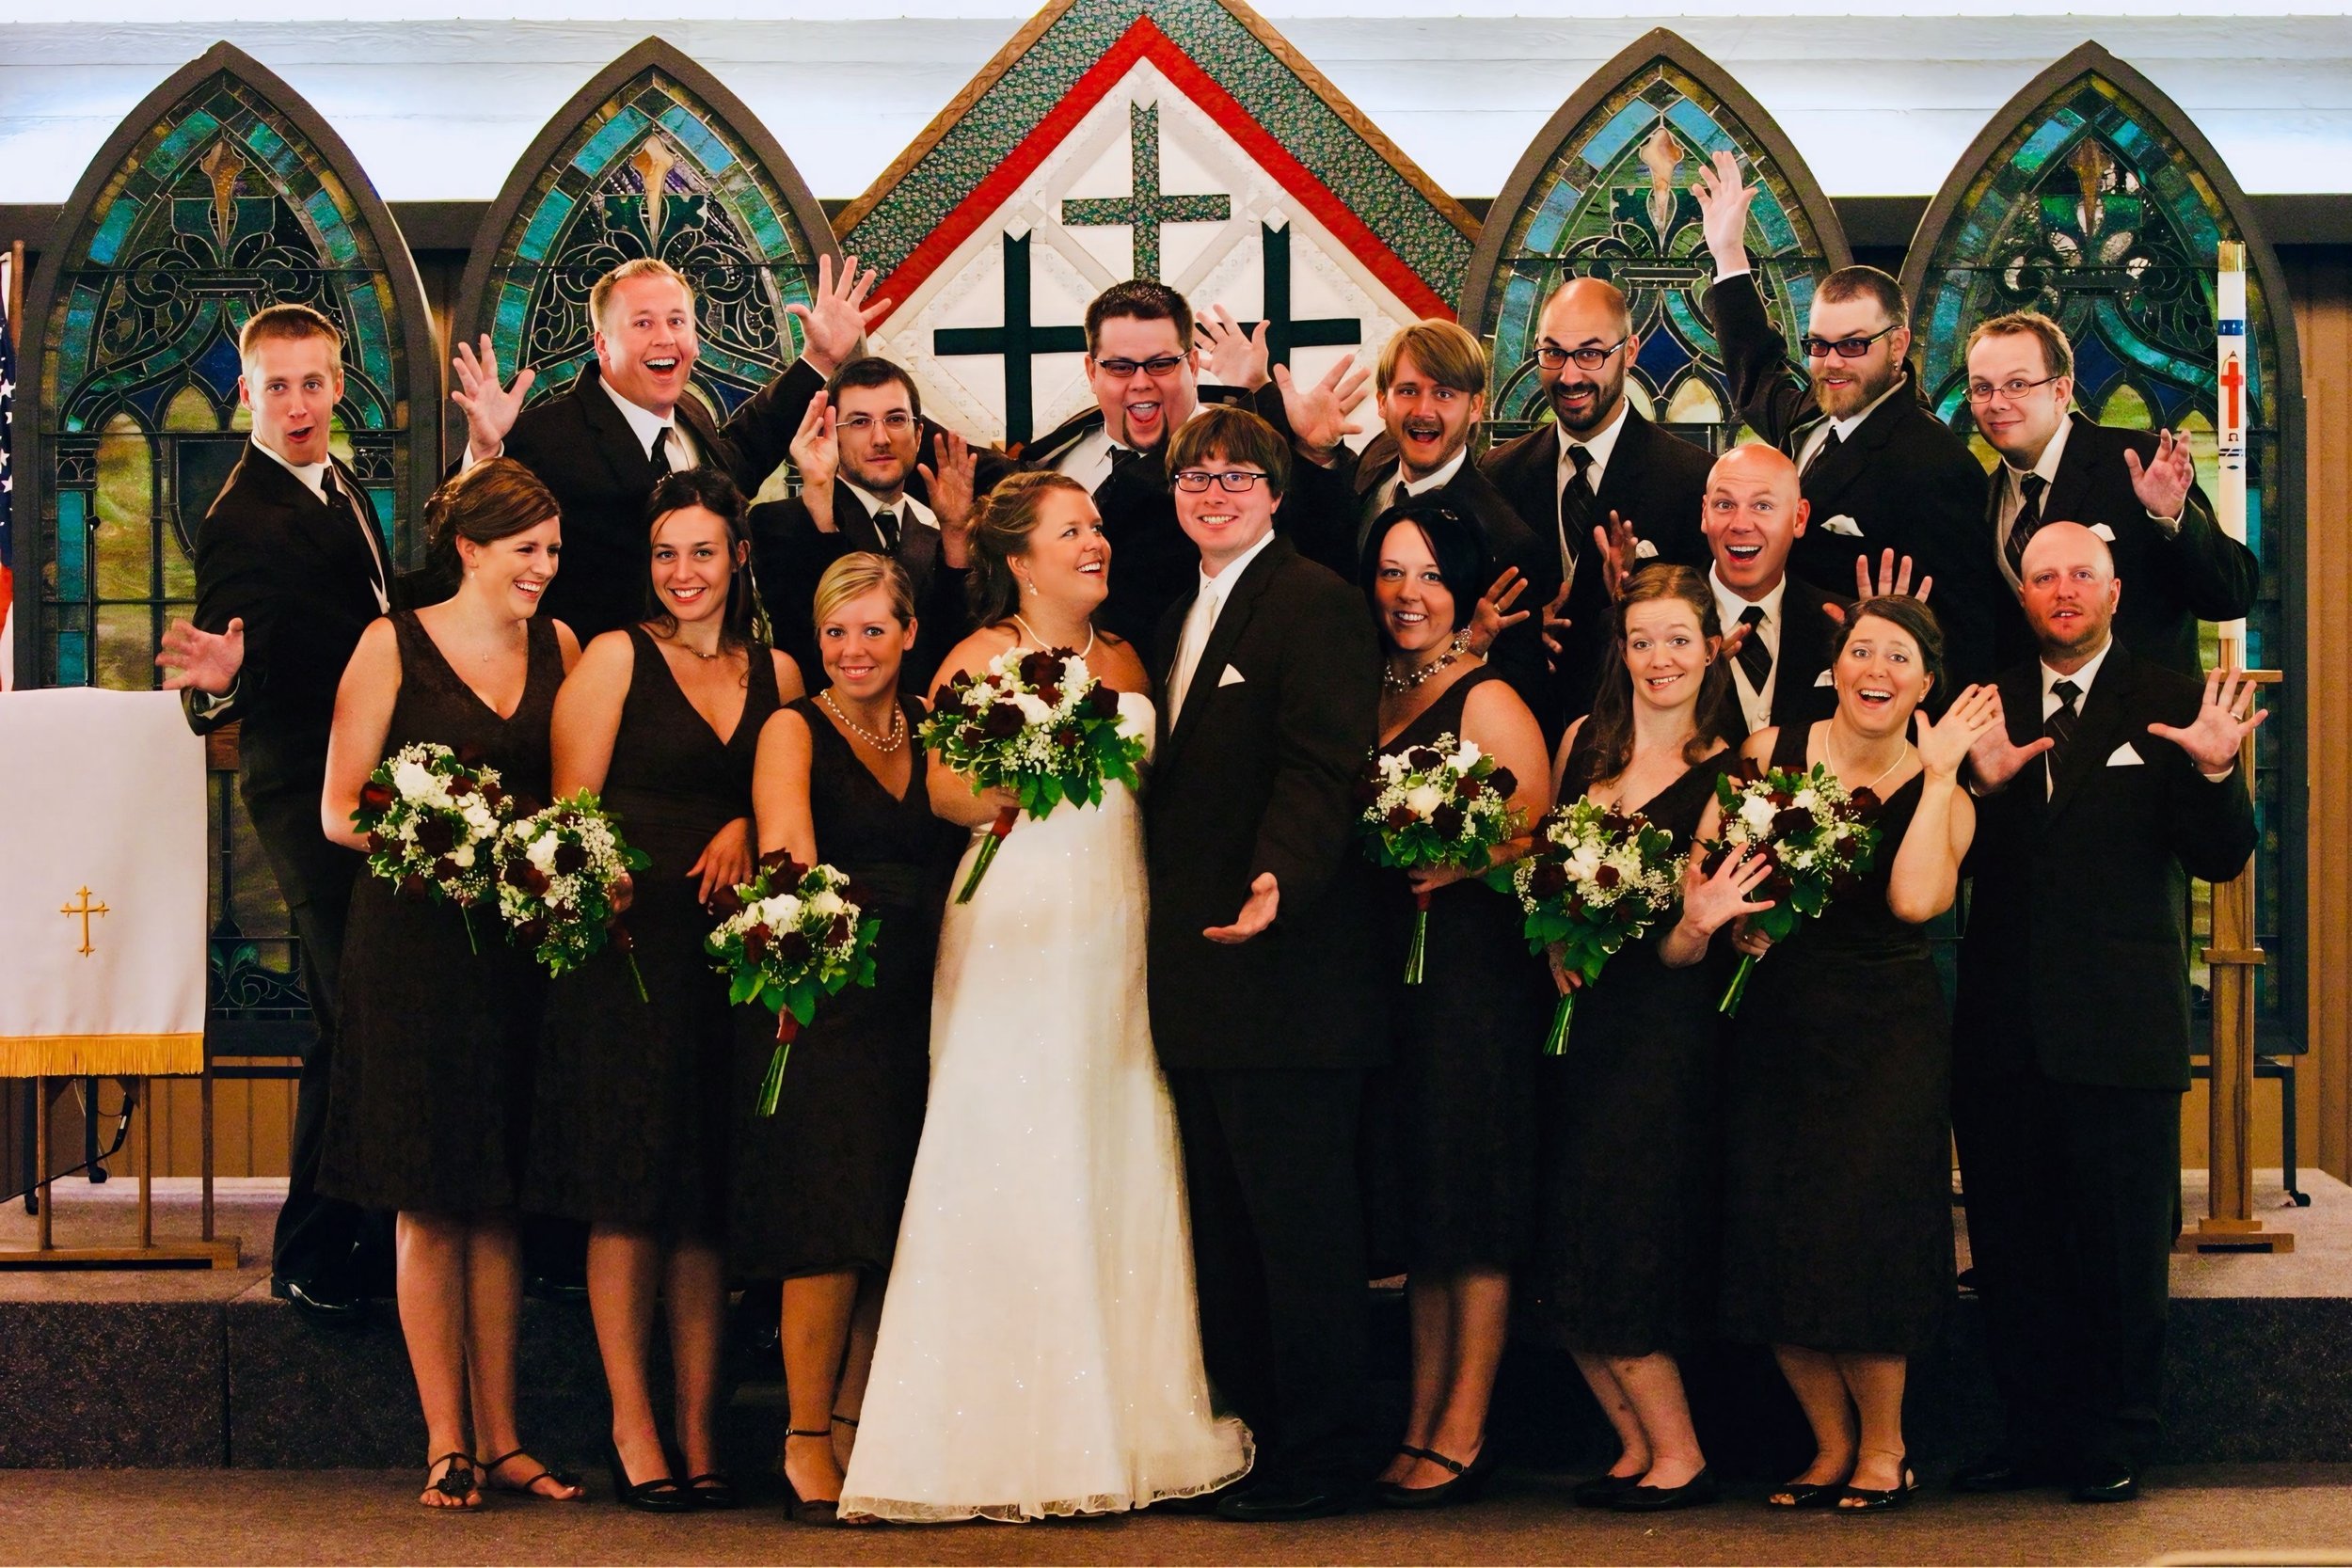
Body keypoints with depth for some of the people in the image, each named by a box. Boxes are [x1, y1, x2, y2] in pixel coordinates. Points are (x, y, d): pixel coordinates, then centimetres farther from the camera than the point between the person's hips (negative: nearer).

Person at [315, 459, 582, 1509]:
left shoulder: (558, 646, 11)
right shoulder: (394, 646, -1)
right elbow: (339, 811, -3)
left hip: (526, 939, 4)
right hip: (415, 939, -3)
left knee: (500, 1198, 6)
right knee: (429, 1202, -1)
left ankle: (502, 1438, 10)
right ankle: (446, 1443, 4)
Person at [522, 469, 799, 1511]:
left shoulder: (776, 672, 14)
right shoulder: (615, 657, 2)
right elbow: (571, 807, -3)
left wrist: (746, 829, -4)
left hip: (732, 953, 4)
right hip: (626, 947, -4)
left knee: (710, 1197, 5)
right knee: (629, 1196, -3)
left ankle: (701, 1435, 9)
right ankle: (633, 1434, 3)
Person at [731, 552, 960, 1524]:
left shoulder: (934, 733, 15)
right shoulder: (794, 731, -1)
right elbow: (789, 856, -19)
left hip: (913, 1008, 5)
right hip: (818, 1001, -5)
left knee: (893, 1227, 4)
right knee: (832, 1221, -9)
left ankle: (853, 1428, 13)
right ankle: (805, 1438, 1)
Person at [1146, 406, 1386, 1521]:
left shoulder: (1314, 603, -9)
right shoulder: (1180, 619, 19)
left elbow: (1322, 769, -19)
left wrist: (1277, 881, -34)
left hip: (1286, 966, -9)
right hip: (1199, 970, 9)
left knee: (1300, 1220, -3)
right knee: (1226, 1226, 14)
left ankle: (1319, 1457, 4)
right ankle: (1246, 1437, 22)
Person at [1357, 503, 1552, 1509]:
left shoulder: (1488, 701, -7)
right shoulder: (1375, 699, 14)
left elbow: (1536, 839, -12)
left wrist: (1455, 864, -26)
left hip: (1473, 963, -7)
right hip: (1388, 968, 7)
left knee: (1468, 1202, -2)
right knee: (1414, 1194, 11)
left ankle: (1464, 1436, 4)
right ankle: (1420, 1426, 17)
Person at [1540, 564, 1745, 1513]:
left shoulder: (1725, 772, -6)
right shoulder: (1585, 742, 8)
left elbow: (1683, 946, -10)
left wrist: (1702, 920, -32)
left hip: (1662, 1032, -6)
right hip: (1577, 1015, 6)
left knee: (1620, 1256, -7)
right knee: (1562, 1259, 6)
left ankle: (1677, 1459, 7)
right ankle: (1637, 1443, 20)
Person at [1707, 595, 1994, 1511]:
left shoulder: (1941, 797, -1)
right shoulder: (1769, 753, 4)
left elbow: (1915, 899, -20)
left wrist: (1939, 777, -15)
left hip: (1888, 1036, -2)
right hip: (1776, 1024, 2)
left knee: (1864, 1239, -8)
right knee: (1775, 1241, 1)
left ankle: (1883, 1449, 12)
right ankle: (1831, 1446, 18)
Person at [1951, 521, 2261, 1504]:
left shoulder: (2171, 706, 1)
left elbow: (2223, 859, -3)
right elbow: (1953, 860, 5)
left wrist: (2212, 772, -22)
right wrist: (1981, 781, -14)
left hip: (2120, 1029, -3)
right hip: (2003, 1031, 3)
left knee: (2119, 1248, 4)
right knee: (2012, 1247, 10)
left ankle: (2116, 1440, 15)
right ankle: (2036, 1430, 21)